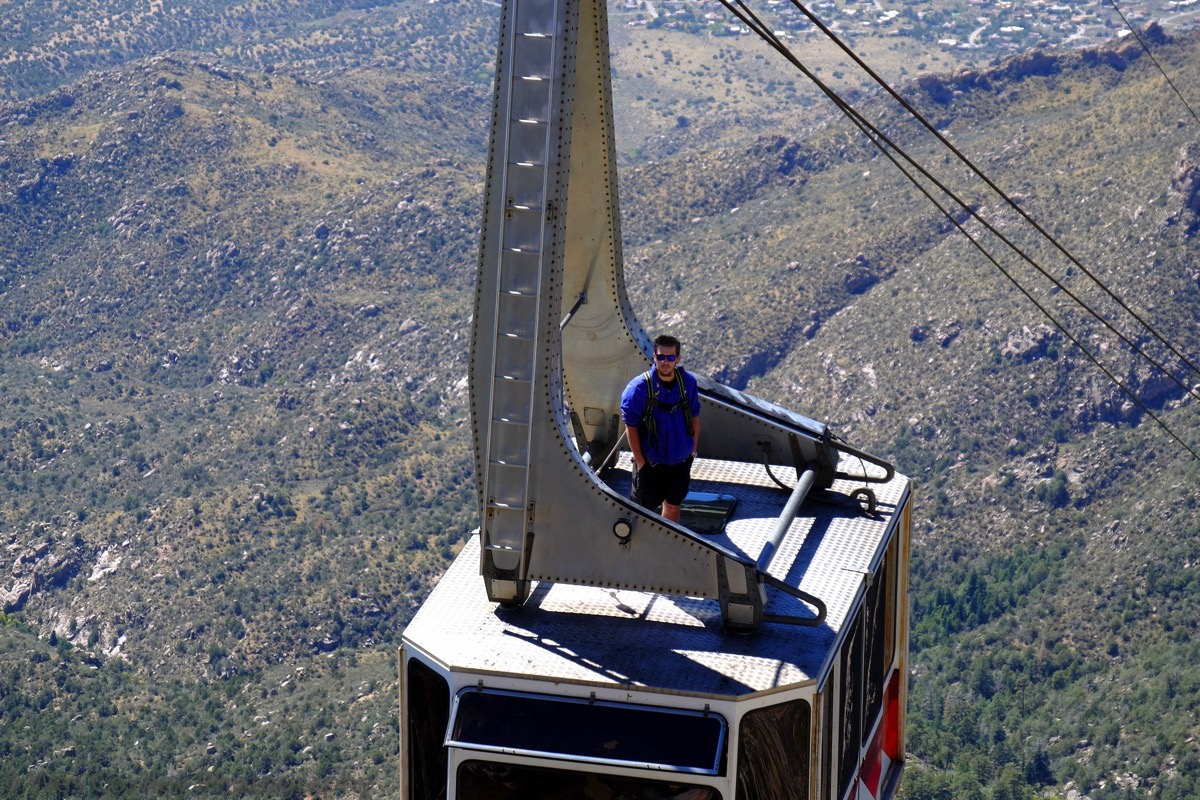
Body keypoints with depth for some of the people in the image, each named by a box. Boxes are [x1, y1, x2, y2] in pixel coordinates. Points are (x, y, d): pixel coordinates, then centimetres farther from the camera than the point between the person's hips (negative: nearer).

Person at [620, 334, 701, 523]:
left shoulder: (688, 382, -7)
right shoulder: (639, 387, -19)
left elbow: (694, 417, 6)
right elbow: (630, 426, -13)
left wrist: (693, 450, 7)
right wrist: (640, 461, -12)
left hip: (681, 462, 4)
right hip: (651, 462, -4)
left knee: (673, 507, 17)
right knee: (644, 510, 8)